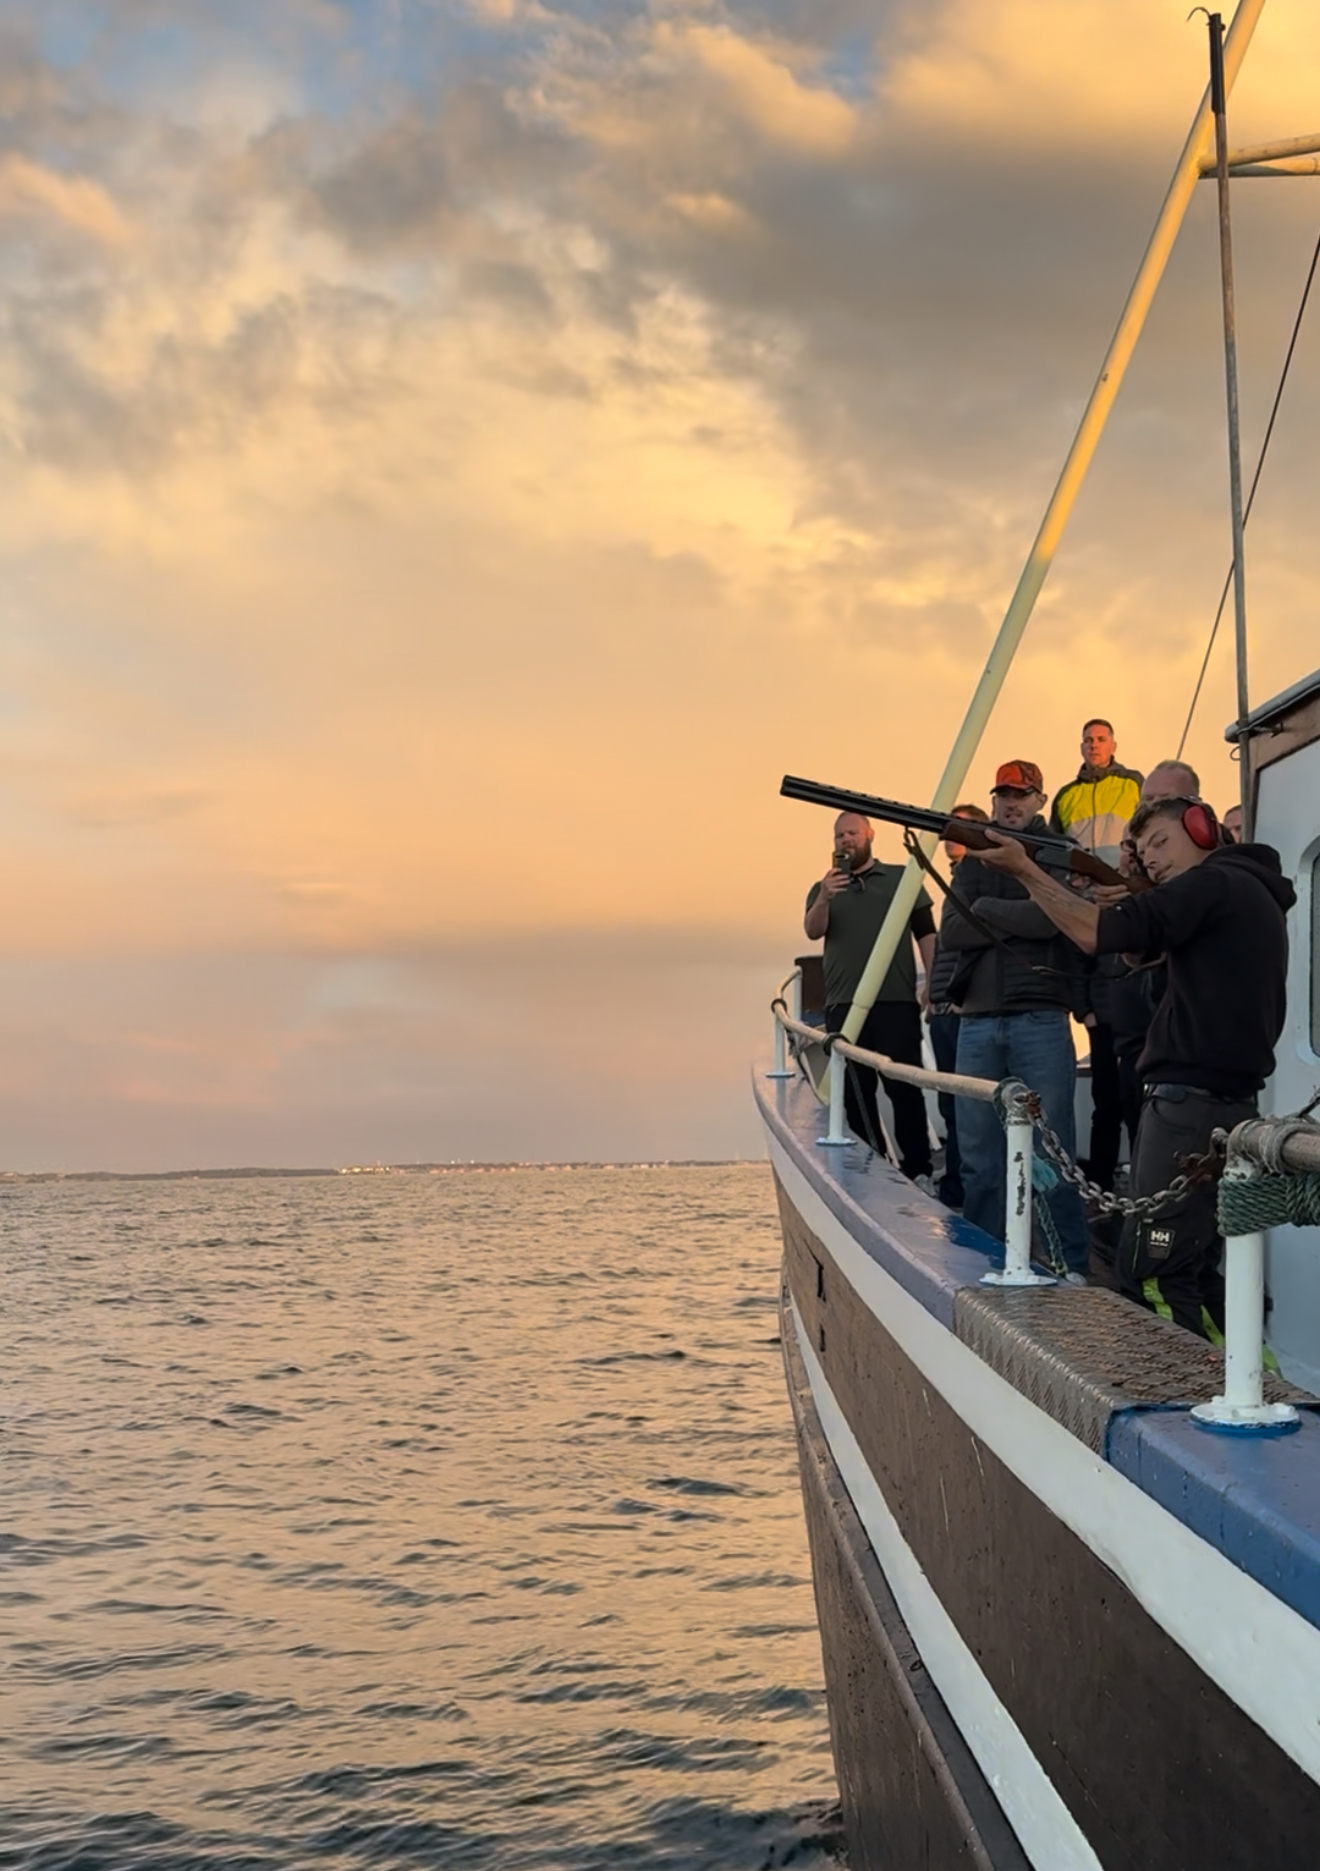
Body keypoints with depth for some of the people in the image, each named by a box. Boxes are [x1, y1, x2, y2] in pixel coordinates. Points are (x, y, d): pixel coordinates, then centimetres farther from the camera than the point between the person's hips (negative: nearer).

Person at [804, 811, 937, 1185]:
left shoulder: (901, 878, 11)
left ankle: (918, 1170, -5)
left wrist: (934, 983, -5)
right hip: (844, 1005, 3)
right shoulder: (824, 888, 15)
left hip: (896, 1003, -3)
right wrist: (824, 898, -24)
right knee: (855, 1093, 4)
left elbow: (926, 933, 7)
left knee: (903, 1086, -7)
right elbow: (812, 931, -3)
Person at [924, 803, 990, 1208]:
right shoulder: (958, 880, 22)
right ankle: (954, 1186, 20)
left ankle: (959, 1189, -3)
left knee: (966, 1104, -6)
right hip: (944, 1011, 10)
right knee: (952, 1104, 14)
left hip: (964, 1009, -10)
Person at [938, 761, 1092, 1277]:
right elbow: (950, 932, 3)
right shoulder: (974, 861, 17)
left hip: (1041, 1019, -4)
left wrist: (986, 911, -4)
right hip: (978, 1021, 4)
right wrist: (1017, 919, -7)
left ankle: (1070, 1265, 2)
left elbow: (1052, 916, -13)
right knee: (979, 1156, 6)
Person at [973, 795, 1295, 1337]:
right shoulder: (1248, 893, 22)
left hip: (1192, 1103, -10)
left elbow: (1098, 934, -19)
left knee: (1151, 1275, -9)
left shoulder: (1215, 884, -9)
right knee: (1190, 1271, 15)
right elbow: (1141, 946, 22)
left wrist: (1024, 869, -14)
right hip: (1228, 1104, 10)